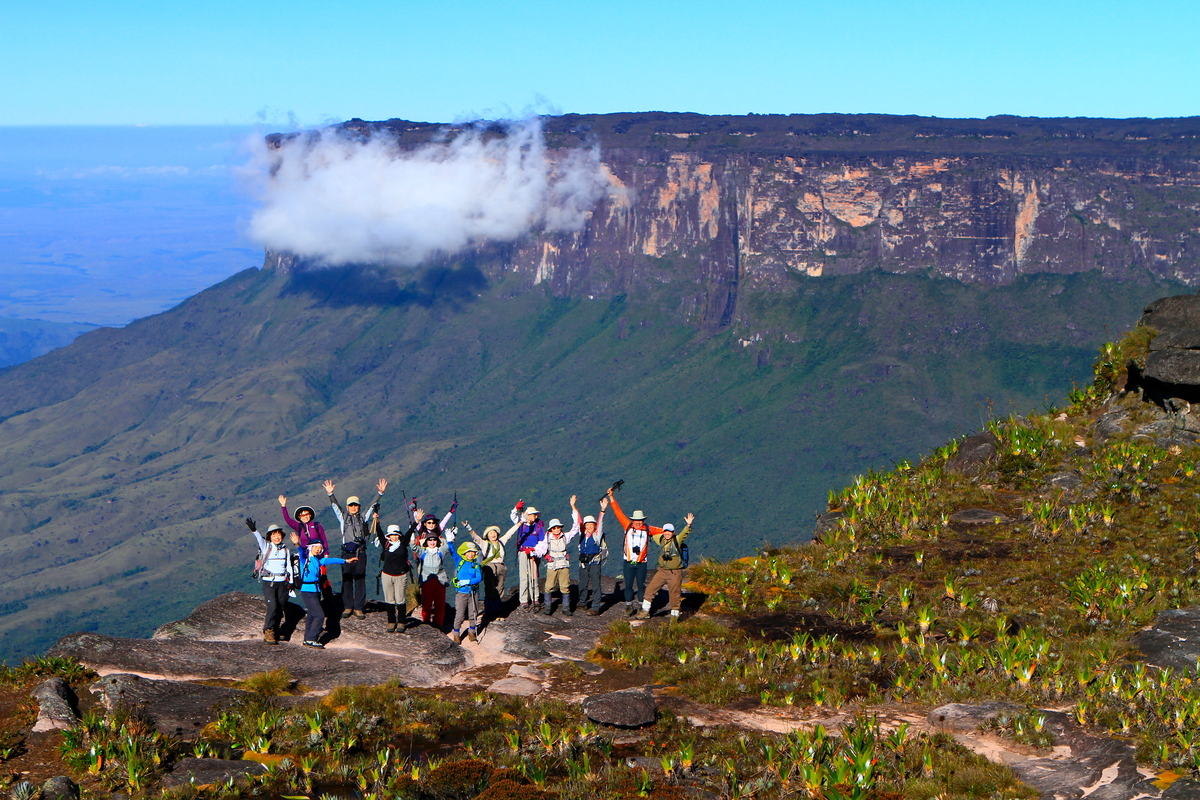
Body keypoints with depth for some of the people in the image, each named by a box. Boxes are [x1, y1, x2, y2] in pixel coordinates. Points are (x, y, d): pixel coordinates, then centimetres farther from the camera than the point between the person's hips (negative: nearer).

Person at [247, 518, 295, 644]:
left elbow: (289, 566, 16)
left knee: (280, 608, 3)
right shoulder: (266, 546, 1)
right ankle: (268, 631, -8)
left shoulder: (285, 549, 12)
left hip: (282, 582, 4)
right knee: (272, 606, -17)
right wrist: (254, 531, -39)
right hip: (269, 582, -4)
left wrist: (290, 582, 9)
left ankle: (275, 632, 16)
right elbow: (260, 539, -20)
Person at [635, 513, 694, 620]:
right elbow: (652, 534, 25)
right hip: (662, 571, 5)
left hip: (675, 573, -5)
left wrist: (688, 525, -44)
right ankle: (645, 612, 18)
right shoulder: (661, 539, 6)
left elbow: (684, 533, -27)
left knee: (674, 595, 2)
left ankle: (674, 616, 18)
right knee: (650, 589, 5)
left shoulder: (677, 540, -8)